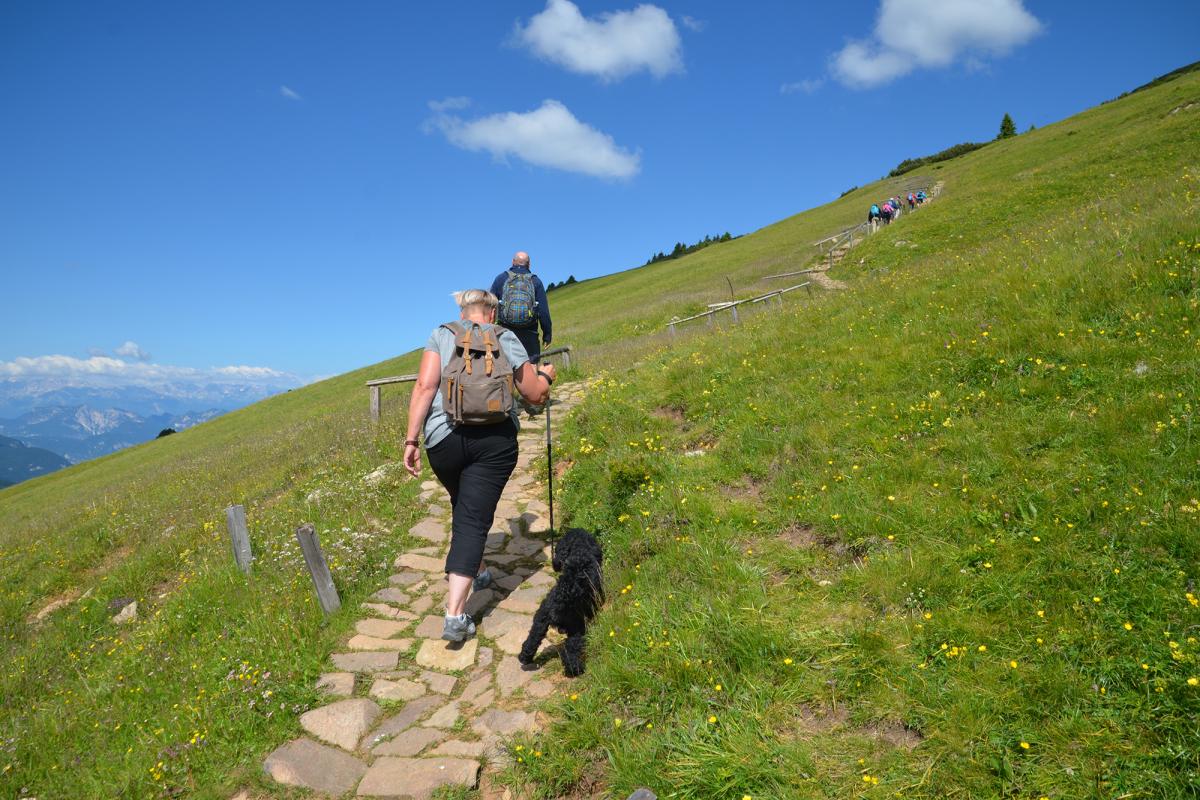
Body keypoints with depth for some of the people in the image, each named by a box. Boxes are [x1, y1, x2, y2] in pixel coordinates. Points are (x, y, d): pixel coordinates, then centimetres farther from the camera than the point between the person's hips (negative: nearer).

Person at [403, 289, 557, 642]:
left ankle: (476, 573, 46)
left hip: (444, 438, 2)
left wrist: (411, 439, -3)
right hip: (495, 439, -2)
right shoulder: (505, 338, 10)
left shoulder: (441, 334, 11)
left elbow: (425, 386, -3)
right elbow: (536, 394, 10)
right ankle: (455, 614, -10)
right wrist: (546, 375, 31)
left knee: (463, 509, 26)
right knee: (474, 520, -1)